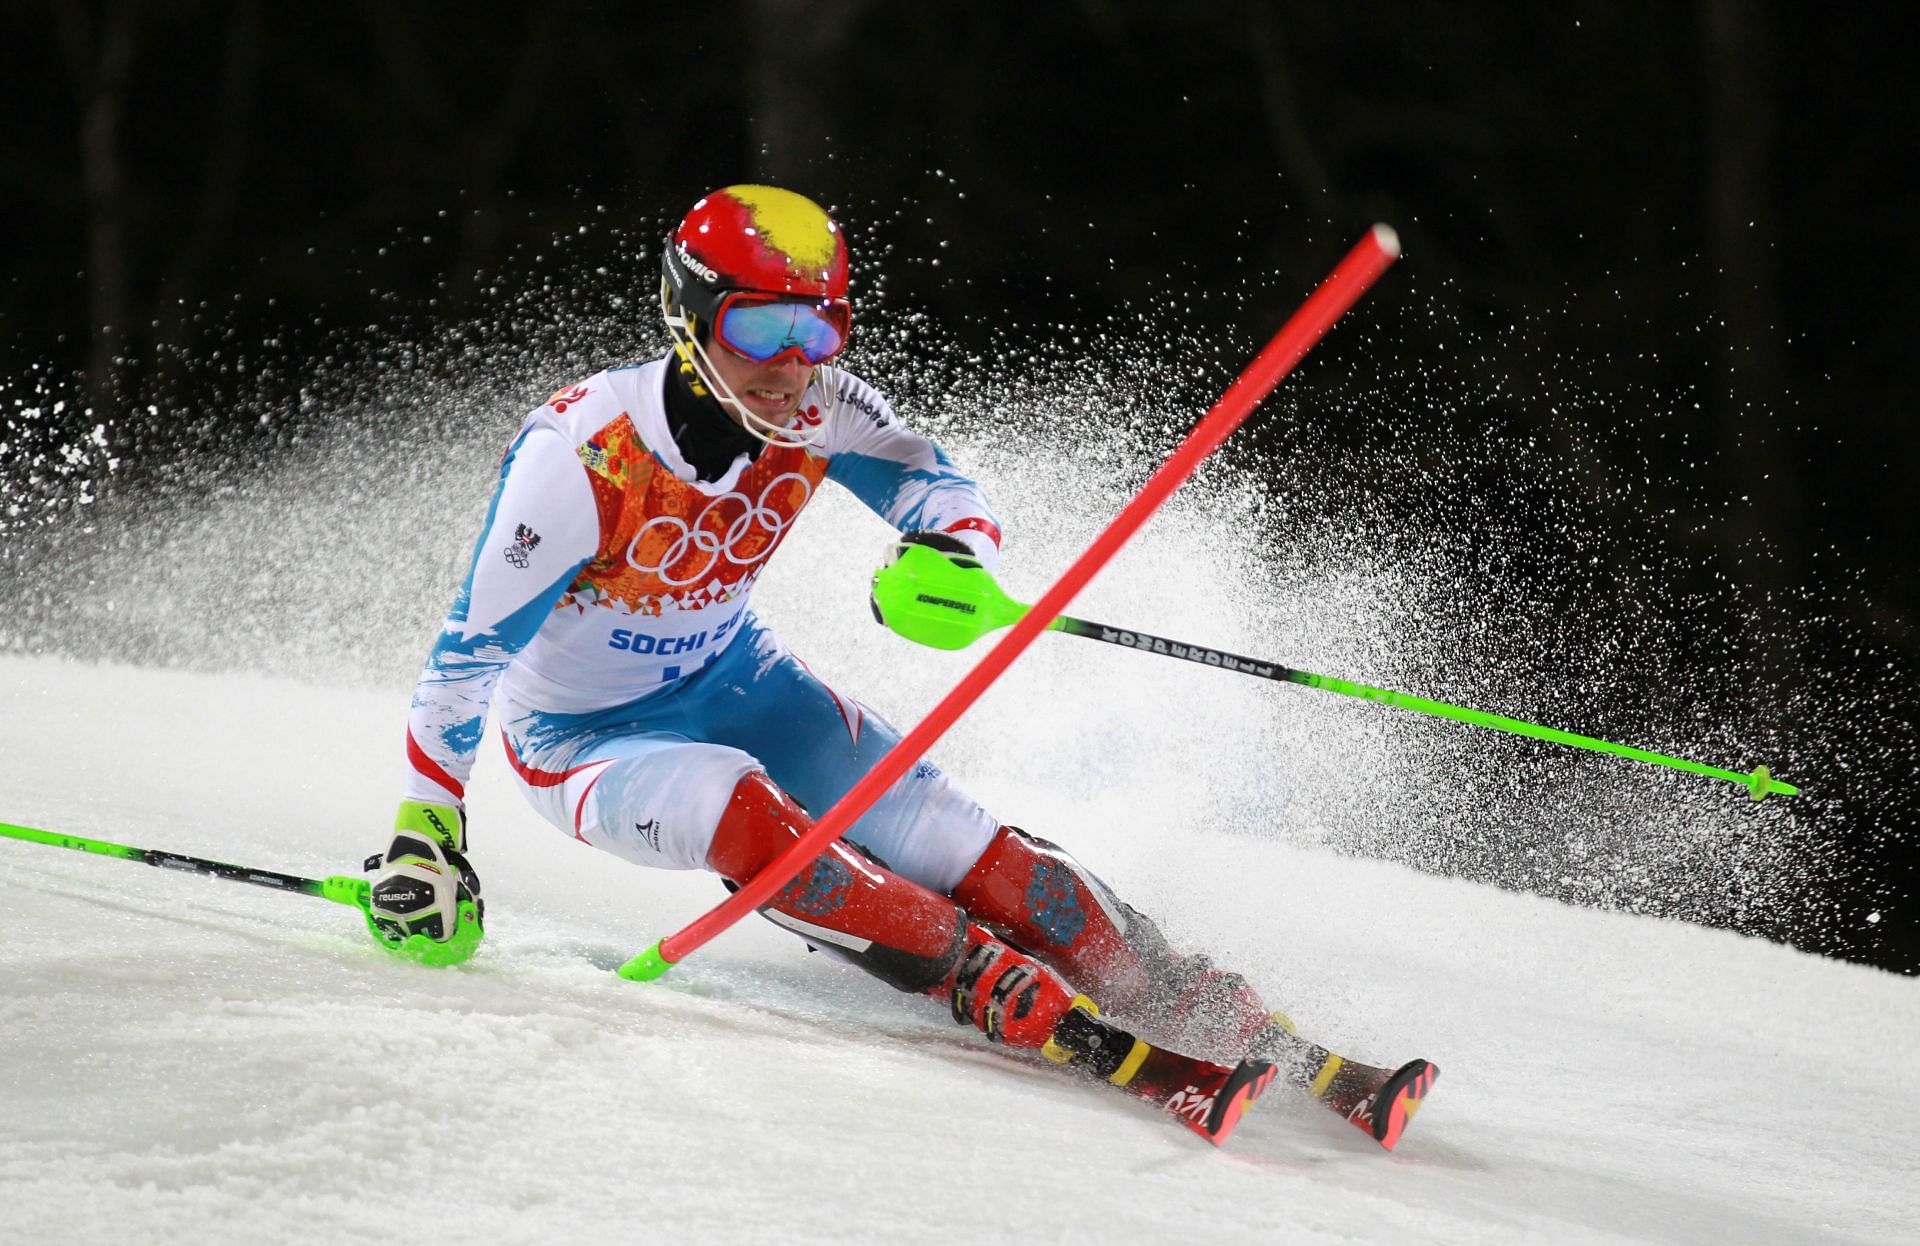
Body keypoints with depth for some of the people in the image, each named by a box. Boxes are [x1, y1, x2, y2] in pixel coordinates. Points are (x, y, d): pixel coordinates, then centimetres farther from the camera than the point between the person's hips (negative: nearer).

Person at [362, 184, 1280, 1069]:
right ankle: (992, 986, -32)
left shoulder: (817, 411, -20)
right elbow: (473, 644, -25)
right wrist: (425, 825, -24)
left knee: (949, 843, -13)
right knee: (733, 806, -36)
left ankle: (1198, 1011, -4)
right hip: (585, 736, -4)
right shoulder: (580, 454, -31)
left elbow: (936, 485, -14)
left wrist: (952, 556, -40)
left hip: (732, 678, 4)